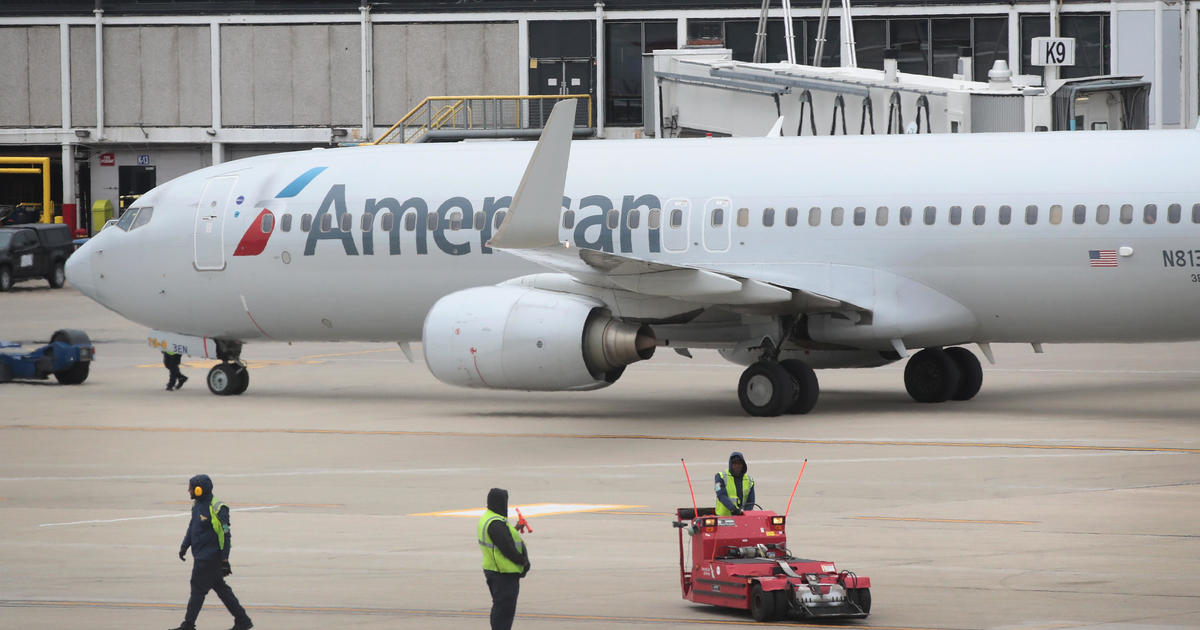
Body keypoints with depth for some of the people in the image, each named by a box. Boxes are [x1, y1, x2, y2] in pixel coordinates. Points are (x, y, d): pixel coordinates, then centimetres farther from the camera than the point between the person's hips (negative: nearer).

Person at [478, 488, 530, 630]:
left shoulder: (486, 518, 12)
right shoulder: (496, 523, -21)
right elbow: (507, 547, -23)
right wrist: (522, 560, -10)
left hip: (492, 569, 11)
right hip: (504, 573, -11)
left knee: (499, 607, 18)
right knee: (505, 608, -8)